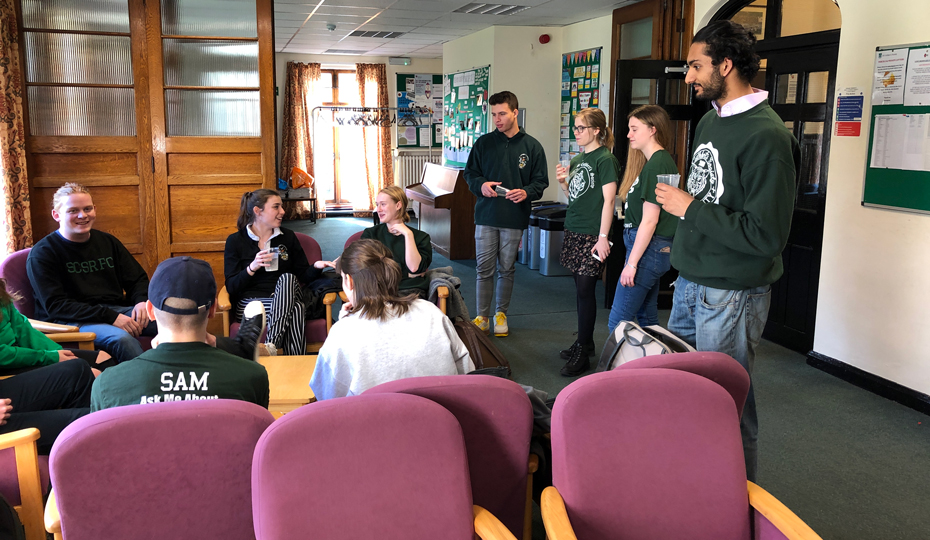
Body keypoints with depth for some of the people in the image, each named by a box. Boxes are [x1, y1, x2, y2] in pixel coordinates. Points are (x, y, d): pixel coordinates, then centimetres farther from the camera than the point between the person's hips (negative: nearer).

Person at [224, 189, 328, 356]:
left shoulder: (288, 237, 16)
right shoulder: (235, 241, 7)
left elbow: (304, 276, 14)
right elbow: (231, 287, 0)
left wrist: (316, 267, -8)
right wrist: (252, 268, -17)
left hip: (288, 299, 3)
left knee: (287, 278, -33)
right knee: (294, 309, -33)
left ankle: (271, 346, -40)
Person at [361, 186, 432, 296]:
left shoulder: (420, 237, 13)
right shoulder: (370, 234, 18)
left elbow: (415, 268, -5)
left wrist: (408, 234, -4)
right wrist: (406, 275, -3)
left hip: (410, 290, -1)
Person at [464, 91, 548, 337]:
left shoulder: (532, 146, 3)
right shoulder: (484, 143, 4)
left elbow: (541, 181, 4)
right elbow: (470, 172, 10)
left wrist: (526, 192, -16)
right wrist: (480, 185, -12)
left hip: (515, 218, 0)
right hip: (486, 216, 0)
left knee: (506, 270, 10)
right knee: (484, 269, 2)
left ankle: (501, 314, 25)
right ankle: (482, 317, 13)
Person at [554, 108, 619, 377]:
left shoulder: (605, 159, -9)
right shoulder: (577, 159, 14)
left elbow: (608, 200, -14)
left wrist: (603, 237, -19)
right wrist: (563, 182, 2)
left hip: (592, 234, -8)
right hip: (574, 231, 8)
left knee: (585, 290, -6)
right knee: (580, 288, 13)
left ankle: (582, 353, 0)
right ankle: (585, 341, 26)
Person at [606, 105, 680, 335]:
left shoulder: (657, 164, -16)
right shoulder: (658, 161, 14)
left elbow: (650, 220, -20)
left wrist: (632, 263, -18)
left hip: (648, 248, -10)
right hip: (652, 249, 10)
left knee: (618, 321, -6)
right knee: (647, 318, 16)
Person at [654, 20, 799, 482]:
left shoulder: (765, 136, -19)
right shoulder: (710, 121, 11)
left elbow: (766, 235, -24)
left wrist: (690, 209, -18)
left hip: (732, 293, -9)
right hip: (690, 281, 9)